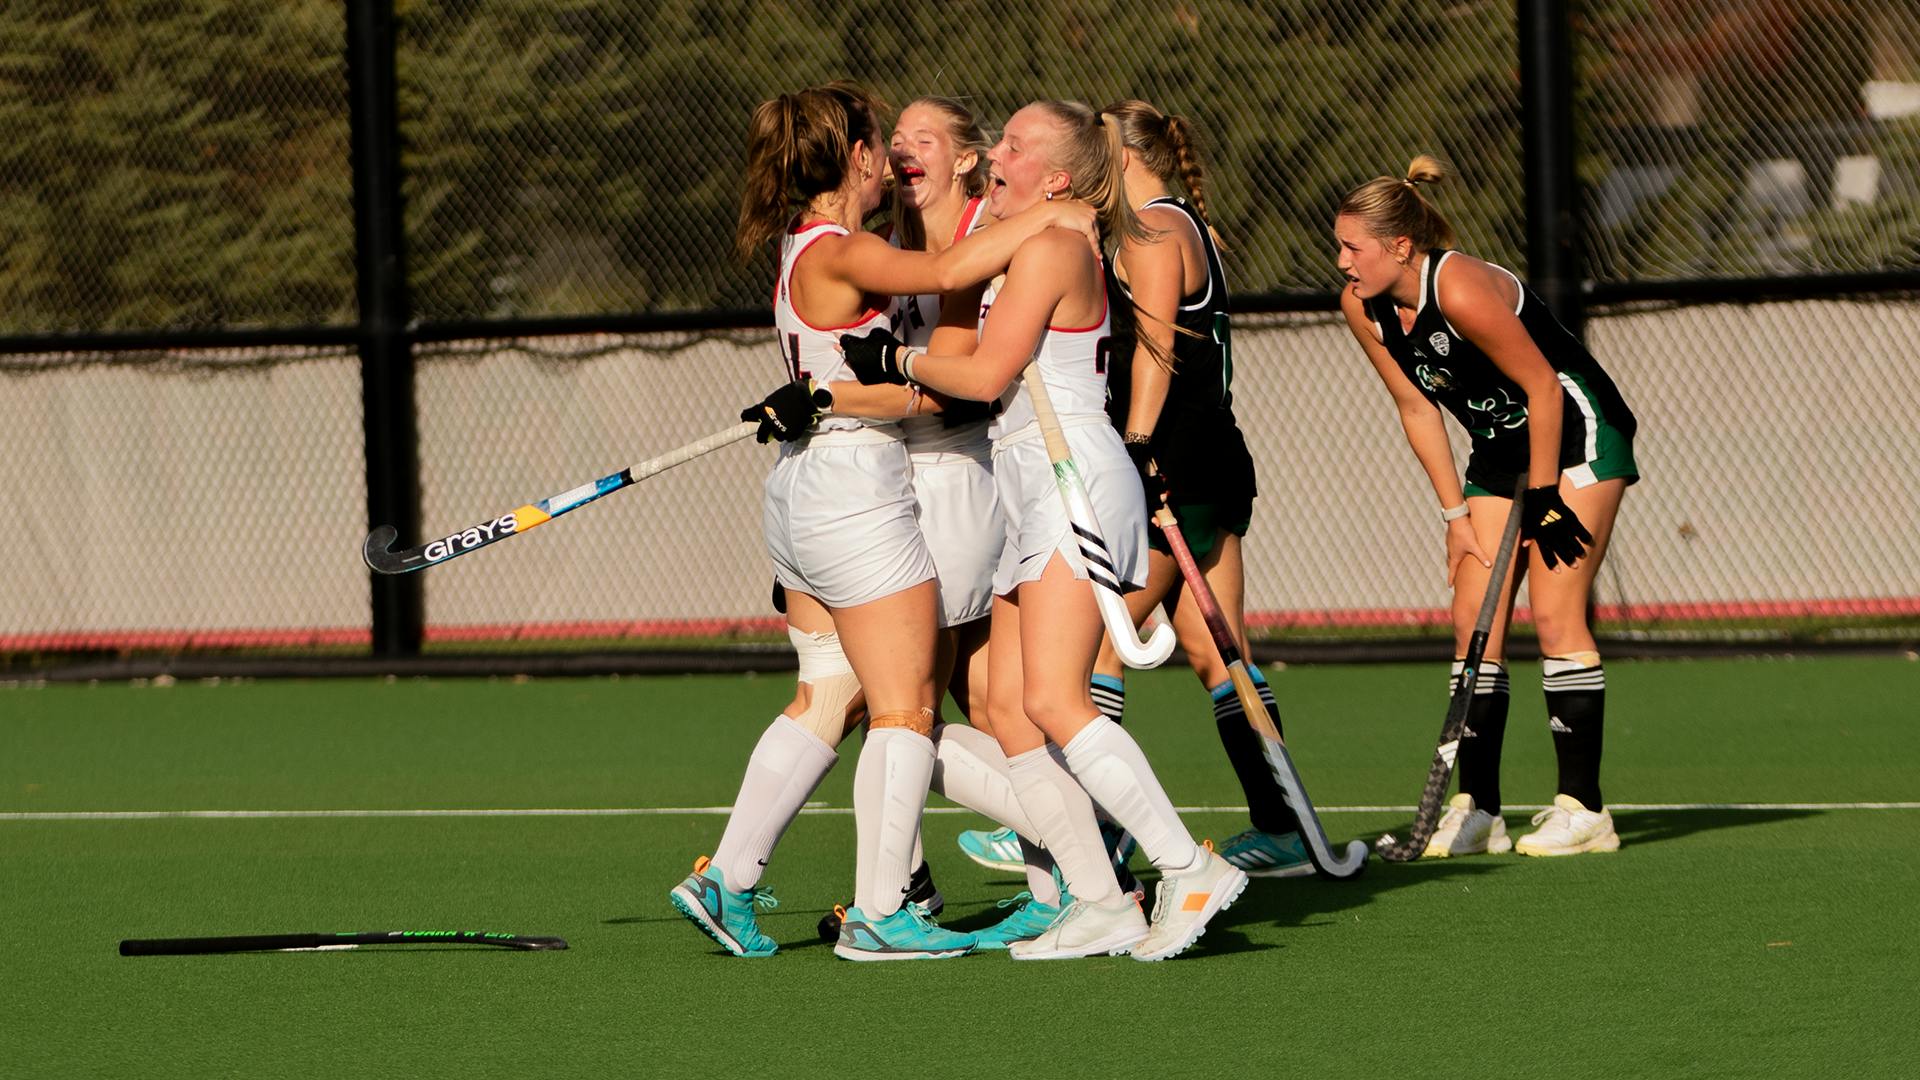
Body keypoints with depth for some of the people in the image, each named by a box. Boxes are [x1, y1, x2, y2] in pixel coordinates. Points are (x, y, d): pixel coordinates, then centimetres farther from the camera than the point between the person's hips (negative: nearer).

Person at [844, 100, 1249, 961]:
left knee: (1054, 701, -18)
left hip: (1074, 478, -10)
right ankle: (1100, 906, 2)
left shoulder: (1050, 247, -10)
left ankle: (1189, 870, -16)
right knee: (1010, 708, 2)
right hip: (1033, 493, 10)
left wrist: (897, 361, 2)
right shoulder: (1024, 250, 20)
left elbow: (987, 375, -14)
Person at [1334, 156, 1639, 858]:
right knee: (1474, 621, 0)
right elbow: (1417, 410, 3)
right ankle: (1477, 811, 2)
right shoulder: (1361, 307, -6)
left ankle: (1583, 808, -9)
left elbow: (1542, 388, -22)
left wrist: (1544, 498, -17)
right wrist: (1457, 516, 0)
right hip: (1500, 449, 8)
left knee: (1555, 613, -13)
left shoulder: (1460, 291, -29)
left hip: (1576, 432, -8)